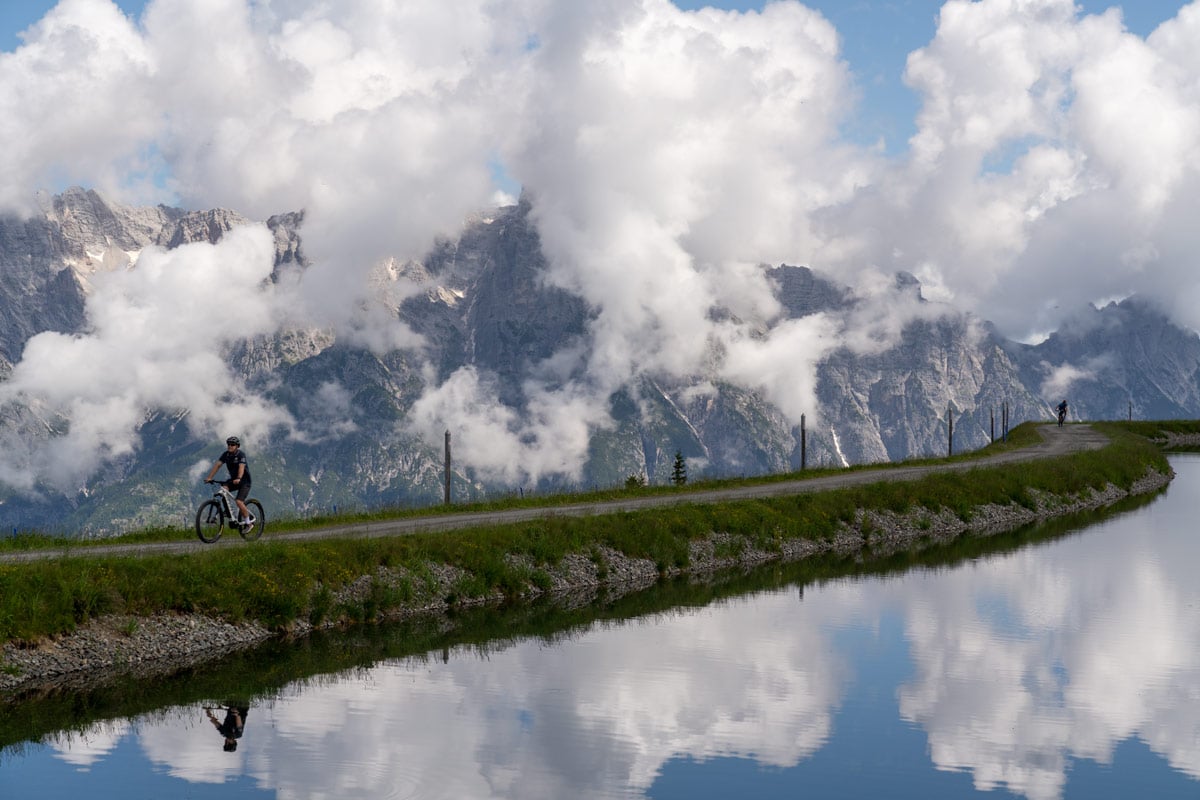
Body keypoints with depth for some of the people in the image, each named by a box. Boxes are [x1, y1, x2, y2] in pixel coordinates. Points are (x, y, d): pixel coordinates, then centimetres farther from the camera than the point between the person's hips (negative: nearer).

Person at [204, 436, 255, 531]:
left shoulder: (241, 455, -20)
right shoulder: (226, 454, -3)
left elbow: (241, 467, -35)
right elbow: (217, 465, -9)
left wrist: (238, 479, -52)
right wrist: (209, 478, -21)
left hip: (244, 481, -6)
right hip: (233, 480, 6)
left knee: (239, 502, -21)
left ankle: (248, 522, -1)